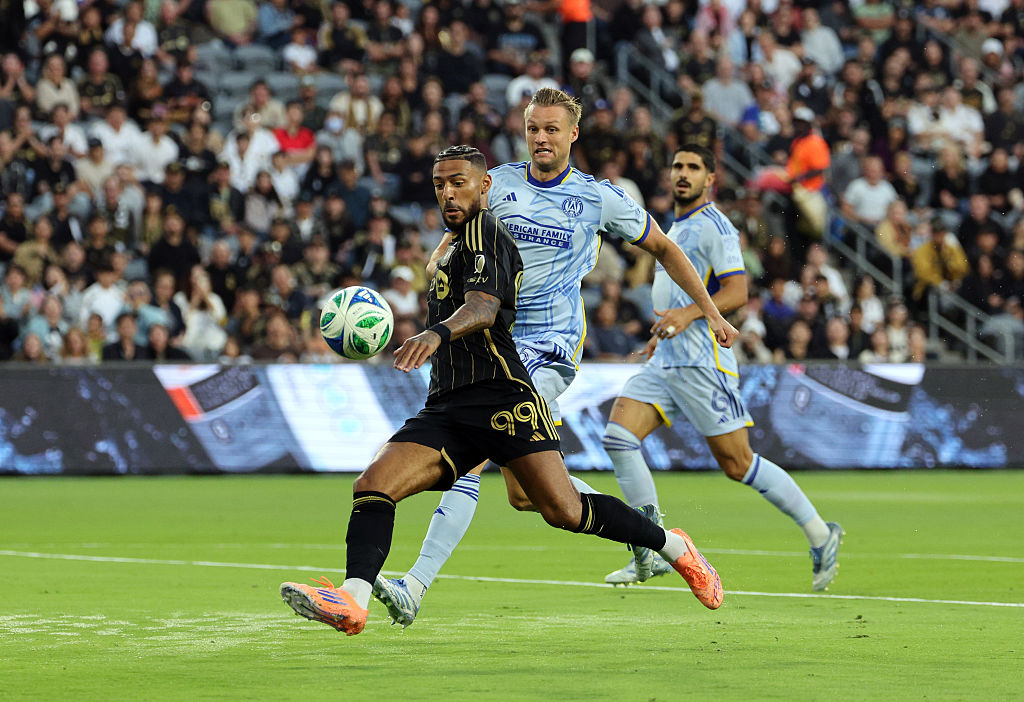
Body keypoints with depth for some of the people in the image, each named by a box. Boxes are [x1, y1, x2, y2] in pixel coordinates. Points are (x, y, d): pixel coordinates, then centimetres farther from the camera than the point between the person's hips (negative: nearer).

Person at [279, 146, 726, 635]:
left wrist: (438, 333, -39)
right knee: (371, 487, -15)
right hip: (445, 409, 8)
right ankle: (353, 601, -30)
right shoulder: (454, 244, 25)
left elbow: (484, 306, -21)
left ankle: (672, 547, 6)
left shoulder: (483, 231, -3)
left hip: (500, 395, -8)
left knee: (563, 511, -15)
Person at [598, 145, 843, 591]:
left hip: (702, 363, -9)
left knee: (736, 463, -7)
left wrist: (687, 314, -27)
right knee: (618, 436, -8)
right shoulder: (676, 228, 21)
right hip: (664, 363, 9)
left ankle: (820, 534, 7)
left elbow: (736, 291, -16)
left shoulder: (713, 227, -8)